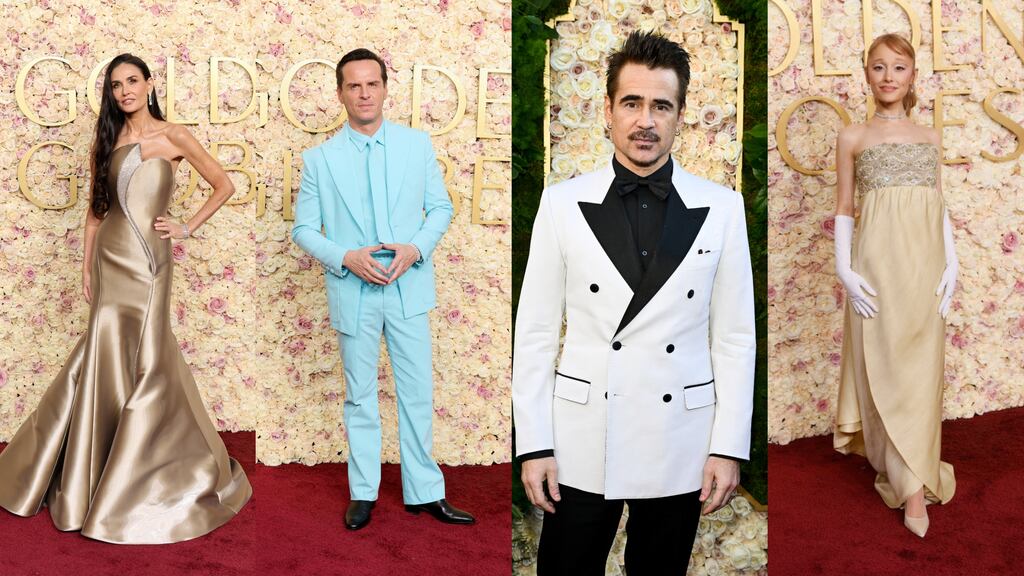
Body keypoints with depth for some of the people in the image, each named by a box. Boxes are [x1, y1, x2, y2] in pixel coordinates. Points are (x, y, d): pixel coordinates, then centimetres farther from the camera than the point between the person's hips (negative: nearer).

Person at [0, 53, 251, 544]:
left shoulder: (171, 136, 0)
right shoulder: (106, 141, 11)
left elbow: (224, 185, 3)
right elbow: (95, 209, 14)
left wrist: (187, 227, -2)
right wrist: (87, 265, 9)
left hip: (147, 259, -3)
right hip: (110, 257, 3)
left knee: (145, 360, 0)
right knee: (109, 359, 4)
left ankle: (139, 477, 15)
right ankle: (94, 473, 20)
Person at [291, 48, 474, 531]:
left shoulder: (417, 145, 2)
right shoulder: (319, 159, -1)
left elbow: (440, 207, 6)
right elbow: (303, 228, 1)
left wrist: (417, 247, -13)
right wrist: (345, 258, -15)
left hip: (408, 288, 1)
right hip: (353, 292, 0)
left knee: (417, 392, 7)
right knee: (360, 396, 11)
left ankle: (424, 492, 20)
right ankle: (363, 493, 25)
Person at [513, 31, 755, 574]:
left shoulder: (721, 208, -1)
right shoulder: (563, 203, -3)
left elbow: (735, 336, 1)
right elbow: (536, 331, -2)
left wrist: (729, 447, -2)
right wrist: (534, 445, -5)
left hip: (680, 443, 1)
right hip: (581, 441, 0)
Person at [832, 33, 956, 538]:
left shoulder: (930, 137, 13)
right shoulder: (853, 137, 4)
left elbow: (940, 206, 13)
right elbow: (843, 209, 3)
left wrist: (950, 263, 2)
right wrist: (844, 269, -7)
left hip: (924, 264, 3)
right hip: (877, 263, -3)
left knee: (920, 369, 3)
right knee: (882, 367, -1)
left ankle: (911, 481, 13)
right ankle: (910, 481, 9)